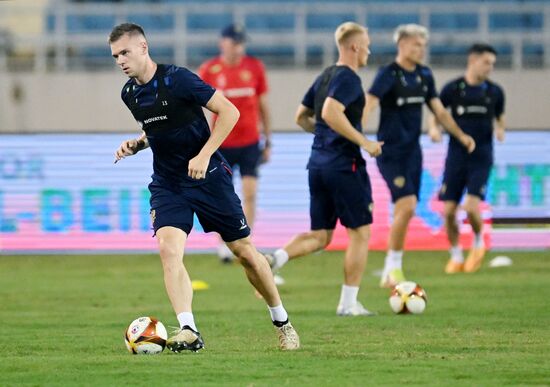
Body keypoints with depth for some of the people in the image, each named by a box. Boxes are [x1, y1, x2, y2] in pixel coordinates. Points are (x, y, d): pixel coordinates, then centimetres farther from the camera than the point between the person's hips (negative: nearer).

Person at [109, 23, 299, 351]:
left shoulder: (177, 79, -17)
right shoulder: (130, 94, 3)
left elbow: (229, 112, -17)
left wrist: (204, 155, -23)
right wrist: (136, 145, 2)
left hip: (209, 177, -5)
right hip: (167, 185, 5)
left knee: (245, 251, 5)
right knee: (168, 249, -20)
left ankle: (282, 322, 24)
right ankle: (189, 332, -26)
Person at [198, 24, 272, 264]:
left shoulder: (254, 67, 1)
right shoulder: (209, 69, -3)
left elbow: (263, 105, 9)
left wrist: (268, 141, 9)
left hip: (250, 143, 1)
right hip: (221, 143, -1)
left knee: (250, 193, -6)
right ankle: (223, 244, 15)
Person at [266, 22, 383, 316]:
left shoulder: (324, 77, 14)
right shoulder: (348, 78, -12)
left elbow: (301, 117, 21)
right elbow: (331, 112, -27)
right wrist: (363, 142, -21)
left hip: (318, 164, 8)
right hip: (345, 165, -8)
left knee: (320, 236, 13)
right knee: (360, 233, 3)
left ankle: (277, 258, -12)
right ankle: (349, 303, 4)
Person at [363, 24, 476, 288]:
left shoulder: (424, 75, 10)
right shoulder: (388, 74, -12)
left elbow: (439, 111, 19)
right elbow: (368, 105, -23)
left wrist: (460, 135, 11)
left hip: (413, 152, 7)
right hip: (391, 154, -7)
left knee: (404, 212, 6)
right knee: (407, 205, -19)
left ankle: (390, 275, 14)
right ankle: (393, 268, -8)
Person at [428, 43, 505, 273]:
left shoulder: (494, 92, 3)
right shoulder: (452, 89, -2)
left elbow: (500, 117, 17)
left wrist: (500, 130, -5)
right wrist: (434, 129, -12)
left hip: (481, 158, -1)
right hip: (456, 157, 1)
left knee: (471, 207, -17)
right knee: (449, 210, -3)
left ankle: (478, 244, 12)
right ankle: (456, 256, 18)